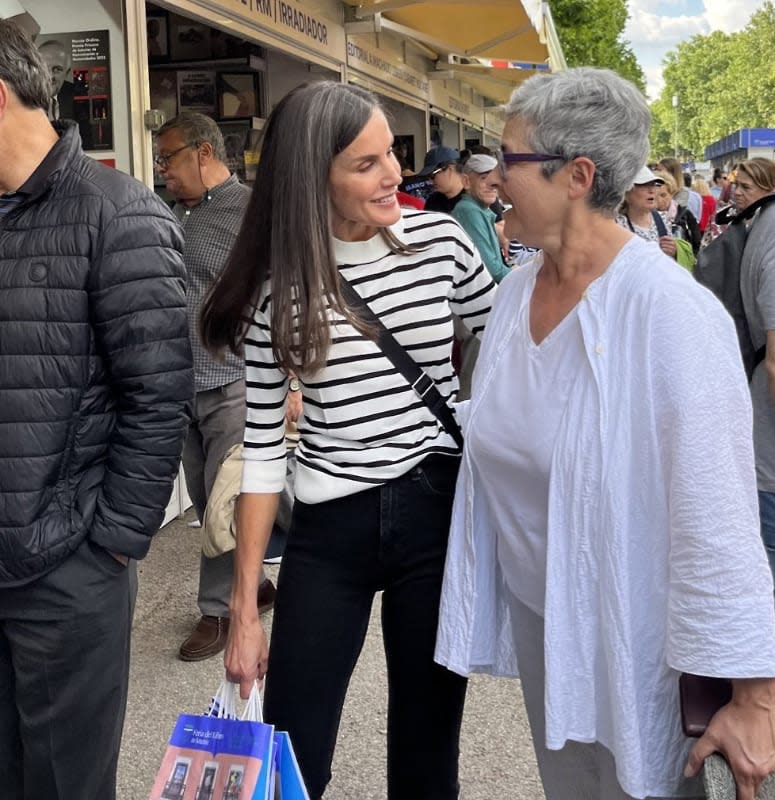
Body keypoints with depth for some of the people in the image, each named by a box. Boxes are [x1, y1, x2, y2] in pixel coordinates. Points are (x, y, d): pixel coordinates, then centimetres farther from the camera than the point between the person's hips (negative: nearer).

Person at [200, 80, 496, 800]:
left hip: (438, 509, 1)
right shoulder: (280, 279, -6)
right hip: (329, 529, 0)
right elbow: (262, 445, -2)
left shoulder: (440, 241, -4)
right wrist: (244, 605, -2)